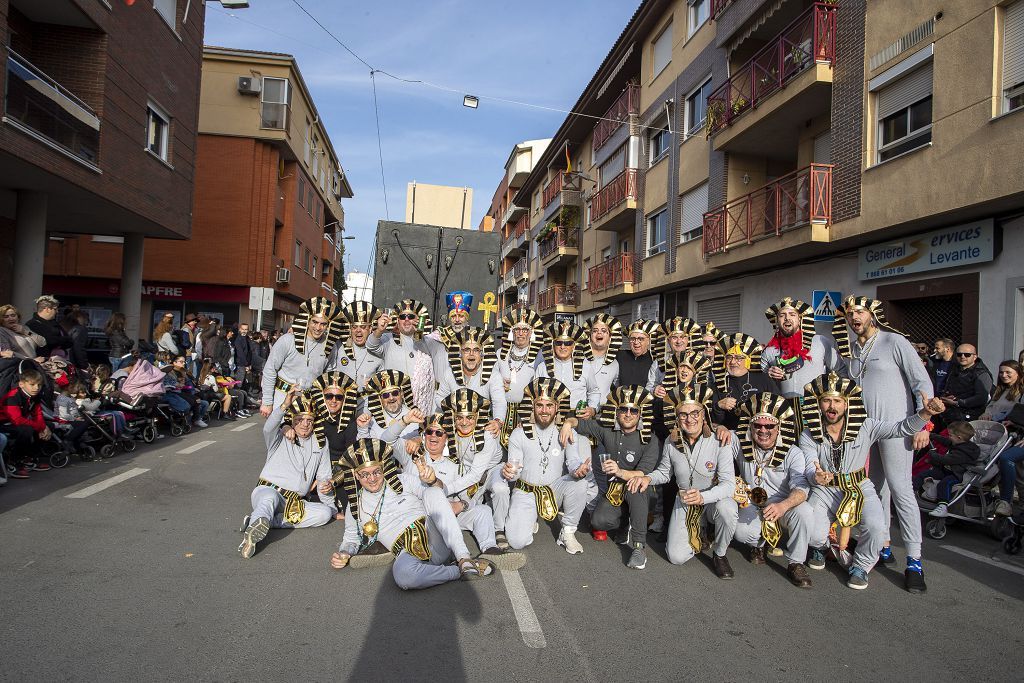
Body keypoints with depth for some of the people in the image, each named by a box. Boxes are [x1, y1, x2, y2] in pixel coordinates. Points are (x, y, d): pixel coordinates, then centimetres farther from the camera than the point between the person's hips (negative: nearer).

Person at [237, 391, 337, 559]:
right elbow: (268, 428, -25)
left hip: (296, 504, 4)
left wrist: (327, 487, 2)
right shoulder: (280, 437, 1)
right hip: (267, 490, -4)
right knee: (270, 497, -37)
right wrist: (284, 406, -40)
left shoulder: (321, 443, 13)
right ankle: (253, 531, -63)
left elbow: (324, 477, 21)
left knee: (325, 513, -22)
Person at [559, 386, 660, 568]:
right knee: (599, 521, -25)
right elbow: (578, 422, 10)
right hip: (613, 490, 3)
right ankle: (623, 519, 11)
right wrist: (568, 423, -14)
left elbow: (642, 474, -23)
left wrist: (620, 472, -42)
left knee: (636, 487, -38)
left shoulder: (650, 440, -11)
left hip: (640, 492, -3)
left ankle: (639, 546, -29)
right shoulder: (607, 430, -1)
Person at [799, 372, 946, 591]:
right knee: (814, 535, -22)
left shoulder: (865, 427, -4)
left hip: (860, 489, 1)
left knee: (876, 528, -28)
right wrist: (816, 476, -40)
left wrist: (925, 414, -28)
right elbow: (809, 469, -14)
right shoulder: (809, 436, -6)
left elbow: (902, 428, -8)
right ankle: (820, 547, 21)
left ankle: (860, 566, 6)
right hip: (825, 491, 0)